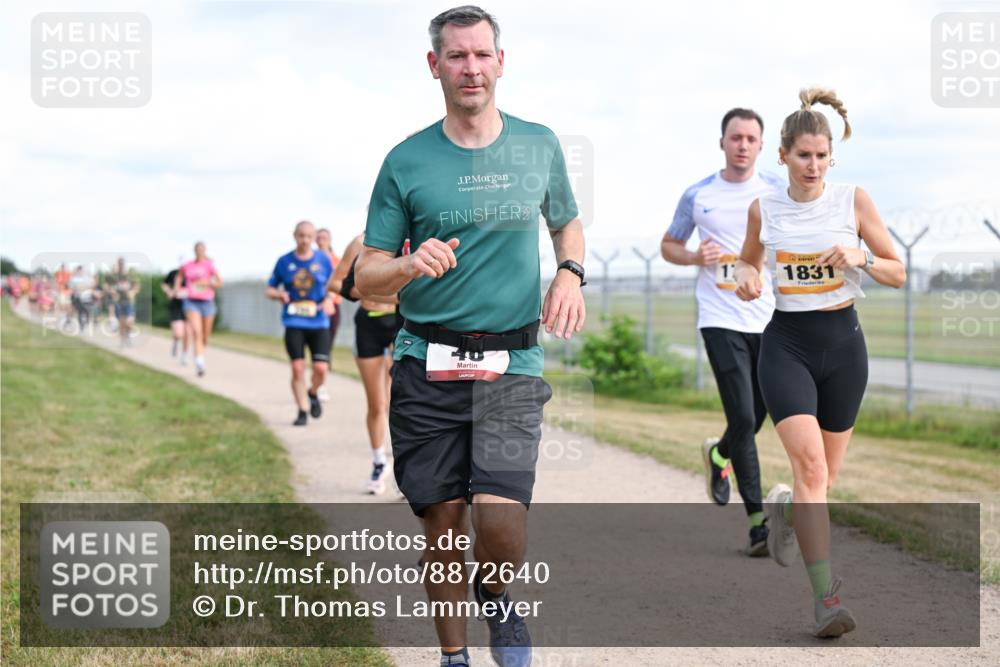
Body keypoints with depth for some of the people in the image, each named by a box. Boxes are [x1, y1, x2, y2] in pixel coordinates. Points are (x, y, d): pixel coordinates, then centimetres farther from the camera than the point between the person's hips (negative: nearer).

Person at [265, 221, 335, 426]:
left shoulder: (323, 259, 4)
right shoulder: (284, 261, 4)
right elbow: (269, 288, 11)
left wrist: (328, 299, -7)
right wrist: (278, 294, -11)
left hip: (319, 322, 0)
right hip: (294, 322, 0)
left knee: (321, 369, -8)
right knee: (297, 368, -6)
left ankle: (312, 393, 24)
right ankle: (303, 411, 7)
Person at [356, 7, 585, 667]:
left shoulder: (539, 145, 7)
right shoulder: (407, 161, 2)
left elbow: (568, 222, 26)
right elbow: (367, 276, 4)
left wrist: (570, 272, 4)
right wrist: (411, 265, -19)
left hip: (512, 365, 0)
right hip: (427, 366, 0)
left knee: (501, 523, -15)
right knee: (443, 524, 4)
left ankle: (498, 600, 19)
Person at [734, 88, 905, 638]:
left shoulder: (853, 200, -2)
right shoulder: (763, 209, 1)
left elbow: (898, 273, 3)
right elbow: (748, 260, 19)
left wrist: (861, 258, -16)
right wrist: (746, 278, -4)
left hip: (842, 341, 1)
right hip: (786, 343, -1)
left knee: (826, 470, 11)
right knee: (810, 462, -19)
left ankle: (785, 507, 49)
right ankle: (825, 595, -19)